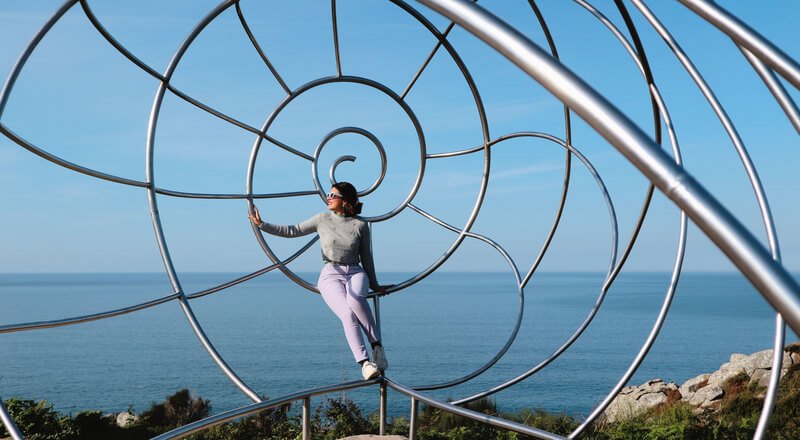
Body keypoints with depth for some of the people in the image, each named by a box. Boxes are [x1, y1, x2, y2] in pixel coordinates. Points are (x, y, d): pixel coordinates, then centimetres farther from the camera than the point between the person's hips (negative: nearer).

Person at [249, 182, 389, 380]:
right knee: (348, 314, -29)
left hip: (355, 273, 0)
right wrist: (262, 225, 3)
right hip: (331, 275, 0)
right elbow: (292, 231, 10)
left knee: (355, 298, -38)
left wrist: (374, 284, 21)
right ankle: (365, 363, -34)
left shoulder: (360, 225, 4)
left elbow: (366, 257, 14)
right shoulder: (323, 219, 5)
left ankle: (377, 346, -27)